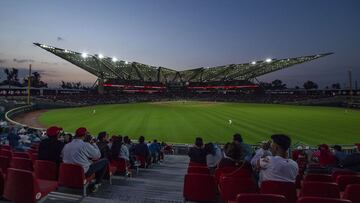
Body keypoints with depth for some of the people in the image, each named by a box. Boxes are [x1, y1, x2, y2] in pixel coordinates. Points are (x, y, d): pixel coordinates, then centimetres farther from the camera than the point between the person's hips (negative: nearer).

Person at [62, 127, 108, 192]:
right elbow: (98, 155, -9)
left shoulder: (66, 146, 0)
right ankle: (96, 184, 13)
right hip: (84, 172, -7)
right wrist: (93, 144, 3)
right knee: (105, 161, 4)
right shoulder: (85, 145, -19)